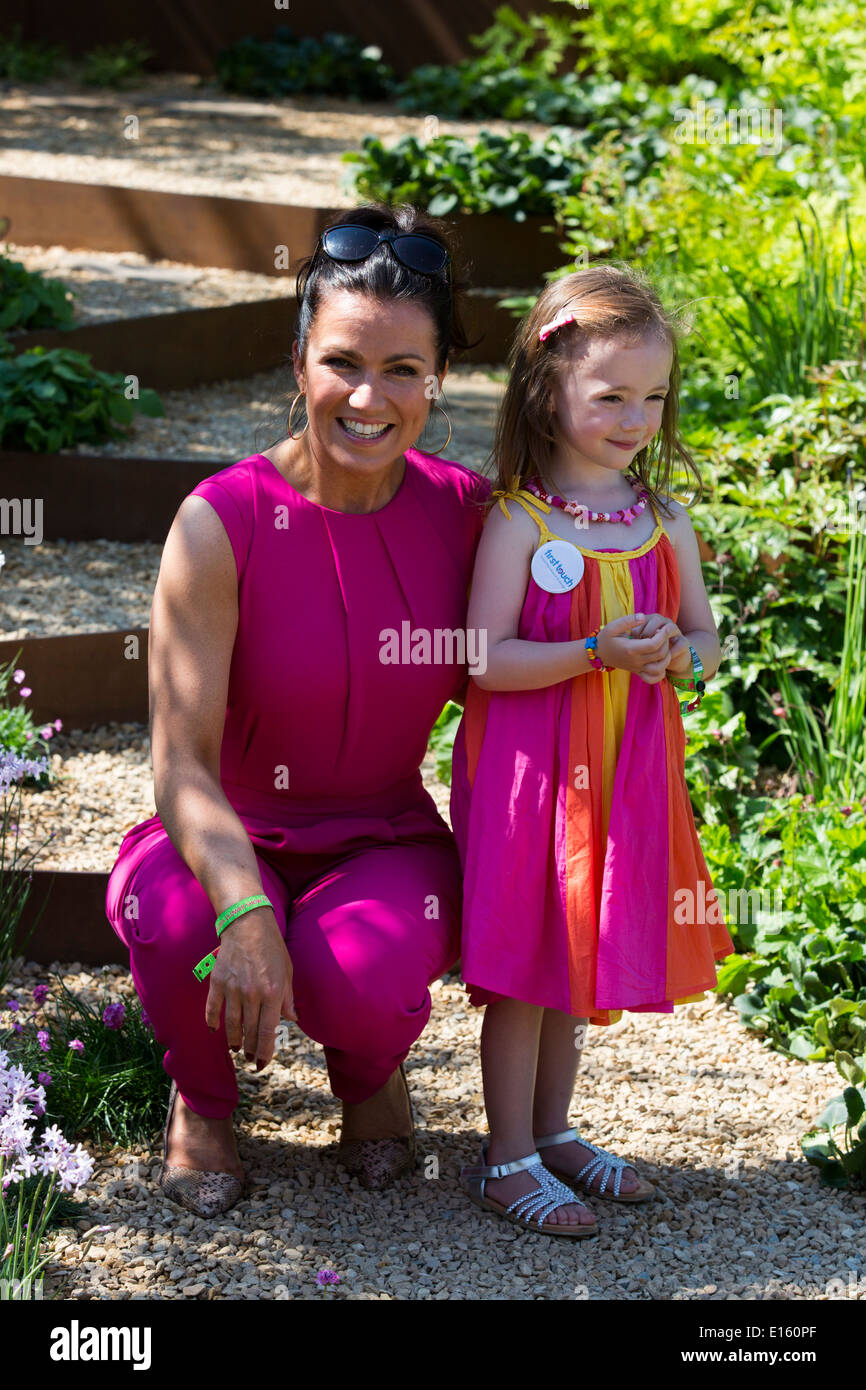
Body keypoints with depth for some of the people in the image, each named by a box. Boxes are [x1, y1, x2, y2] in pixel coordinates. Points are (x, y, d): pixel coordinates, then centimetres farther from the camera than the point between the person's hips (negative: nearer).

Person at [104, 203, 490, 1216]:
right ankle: (202, 1096, 2)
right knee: (182, 921, -37)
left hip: (386, 844, 1)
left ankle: (369, 1077, 9)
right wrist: (245, 908, -39)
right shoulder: (222, 523, -17)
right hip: (230, 839, -1)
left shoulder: (465, 512, -6)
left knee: (361, 974, -34)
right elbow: (181, 760, -21)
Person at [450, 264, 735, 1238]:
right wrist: (594, 654, -26)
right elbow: (484, 658, -15)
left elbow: (705, 640, 12)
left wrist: (677, 656, -11)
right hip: (529, 773, -5)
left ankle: (552, 1130, 31)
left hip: (629, 775, 5)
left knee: (585, 955, 16)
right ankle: (508, 1159, 12)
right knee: (524, 961, 1)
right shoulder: (518, 520, -11)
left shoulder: (664, 520, 6)